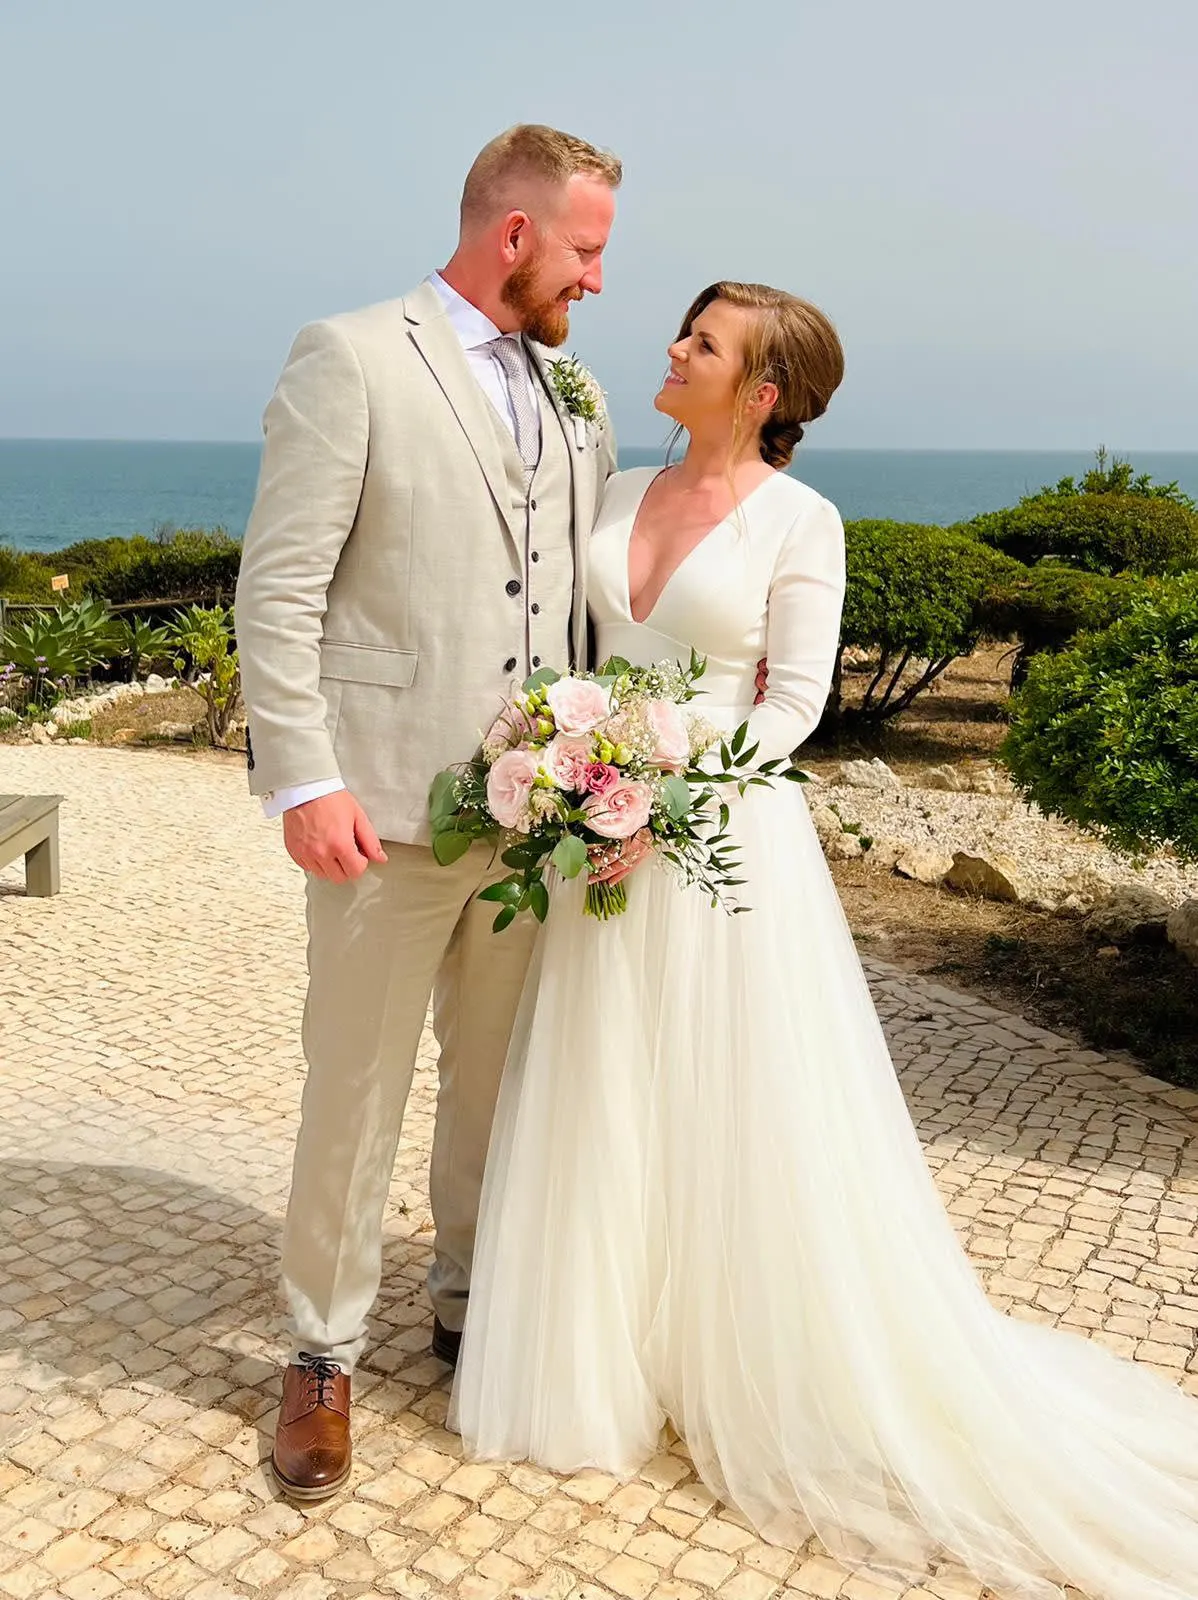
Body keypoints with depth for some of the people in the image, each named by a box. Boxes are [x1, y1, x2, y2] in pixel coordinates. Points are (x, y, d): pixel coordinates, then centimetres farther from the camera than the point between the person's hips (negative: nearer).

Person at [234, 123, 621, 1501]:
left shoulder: (572, 399, 14)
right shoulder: (350, 359, -4)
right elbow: (278, 589, -9)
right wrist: (303, 779, -15)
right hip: (387, 808, -5)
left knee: (498, 1075, 16)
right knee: (355, 1090, 5)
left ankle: (468, 1300, 36)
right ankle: (322, 1356, 24)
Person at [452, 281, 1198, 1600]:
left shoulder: (797, 520, -7)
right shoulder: (622, 492, 10)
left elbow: (795, 700, -9)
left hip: (723, 833, -5)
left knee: (743, 1120, 4)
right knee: (606, 1106, 13)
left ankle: (765, 1377, 25)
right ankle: (614, 1351, 33)